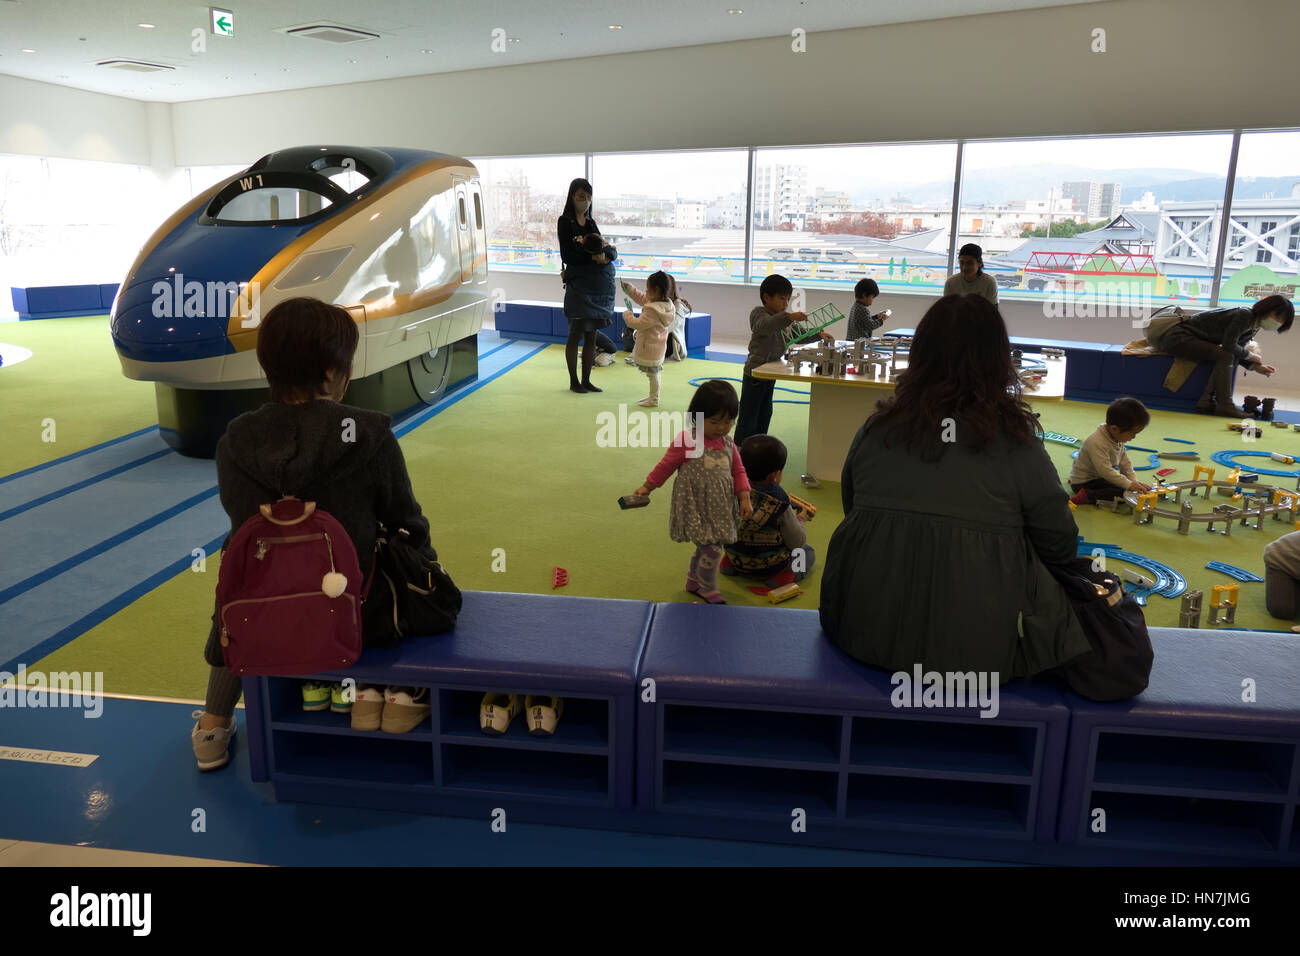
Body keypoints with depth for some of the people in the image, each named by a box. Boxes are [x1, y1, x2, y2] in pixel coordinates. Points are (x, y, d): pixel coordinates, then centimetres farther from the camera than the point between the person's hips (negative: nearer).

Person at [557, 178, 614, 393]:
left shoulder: (590, 222, 15)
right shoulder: (565, 221, -3)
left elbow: (608, 251, 7)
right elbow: (567, 256, -12)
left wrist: (604, 257, -15)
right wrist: (593, 258, -18)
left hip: (597, 284, 6)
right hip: (578, 282, -6)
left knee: (591, 335, 7)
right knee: (576, 333, -2)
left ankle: (586, 380, 14)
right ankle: (573, 382, 6)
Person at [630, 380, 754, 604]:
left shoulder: (728, 444, 5)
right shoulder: (686, 441, -13)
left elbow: (738, 471, 11)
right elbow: (665, 466, -5)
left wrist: (745, 499, 0)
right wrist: (647, 487, 0)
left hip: (719, 508, 6)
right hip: (695, 508, -6)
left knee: (705, 548, 18)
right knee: (712, 549, -9)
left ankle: (693, 581, 41)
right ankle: (709, 589, 12)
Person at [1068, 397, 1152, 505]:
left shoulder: (1118, 438, 2)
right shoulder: (1097, 443, -29)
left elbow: (1125, 462, 8)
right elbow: (1105, 471, -32)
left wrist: (1134, 481, -4)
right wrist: (1129, 484, -29)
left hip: (1097, 476, 11)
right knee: (1123, 493, -21)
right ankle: (1087, 496, -17)